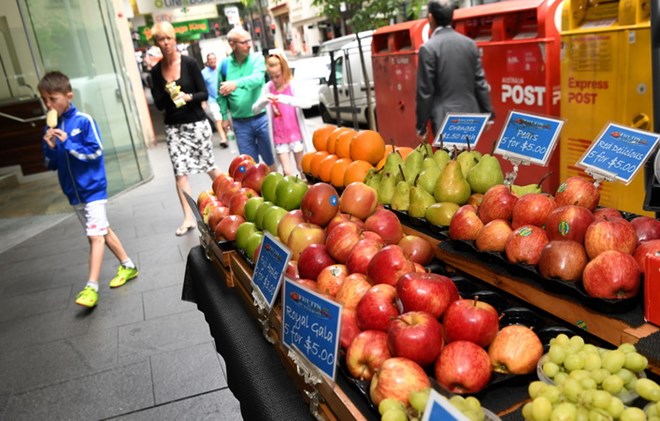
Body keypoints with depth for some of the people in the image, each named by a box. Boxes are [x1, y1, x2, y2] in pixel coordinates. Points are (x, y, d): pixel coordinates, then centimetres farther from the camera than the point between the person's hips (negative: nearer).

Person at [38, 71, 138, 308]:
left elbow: (96, 152, -16)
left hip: (93, 188, -7)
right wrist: (50, 148, -14)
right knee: (102, 230, 15)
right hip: (73, 192, 7)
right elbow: (51, 165, 5)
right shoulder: (50, 129, 3)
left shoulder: (84, 121, -12)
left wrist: (68, 143, -22)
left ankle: (91, 287, -7)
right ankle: (128, 266, 29)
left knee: (95, 235, -9)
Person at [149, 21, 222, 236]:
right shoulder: (156, 71, 2)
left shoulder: (189, 63, -7)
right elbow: (158, 104, 2)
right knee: (179, 172, -2)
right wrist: (168, 94, -18)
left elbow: (204, 94, -5)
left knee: (209, 166, 9)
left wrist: (189, 97, -23)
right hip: (173, 127, 3)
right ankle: (189, 217, 3)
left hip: (196, 123, -2)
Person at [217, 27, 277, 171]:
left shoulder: (257, 58, -4)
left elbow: (257, 78, -24)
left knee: (270, 159, 10)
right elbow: (221, 94, 11)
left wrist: (236, 83, -40)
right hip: (240, 123, 1)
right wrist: (224, 116, 8)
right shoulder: (224, 65, 1)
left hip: (261, 118, -1)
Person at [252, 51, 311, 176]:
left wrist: (285, 99, -37)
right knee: (287, 171, -2)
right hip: (279, 137, 1)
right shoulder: (267, 88, -1)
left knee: (301, 168, 13)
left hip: (295, 134, -1)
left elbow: (304, 103, -23)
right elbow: (255, 109, -6)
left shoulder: (293, 85, -8)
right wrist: (264, 101, -26)